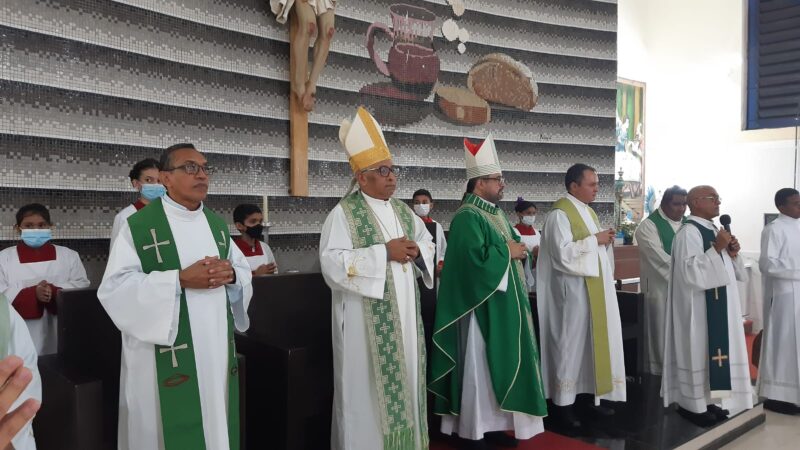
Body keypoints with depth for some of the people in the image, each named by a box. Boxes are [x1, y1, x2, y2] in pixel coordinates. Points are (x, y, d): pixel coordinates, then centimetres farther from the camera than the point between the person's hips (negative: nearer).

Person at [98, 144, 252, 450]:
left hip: (216, 349, 5)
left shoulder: (217, 225, 12)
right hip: (166, 359, -5)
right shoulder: (138, 226, -6)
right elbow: (116, 288, -13)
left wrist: (231, 274, -10)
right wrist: (180, 279, -21)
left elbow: (244, 272, 13)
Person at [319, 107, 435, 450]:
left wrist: (417, 250, -4)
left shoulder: (403, 211, 12)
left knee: (404, 380, 14)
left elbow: (428, 243, 20)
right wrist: (383, 253, -21)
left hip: (404, 316, 7)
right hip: (367, 320, -7)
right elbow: (332, 262, -20)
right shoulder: (343, 214, -9)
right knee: (368, 387, 0)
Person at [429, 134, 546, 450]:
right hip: (482, 307, -10)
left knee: (499, 363, 14)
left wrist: (521, 251, -5)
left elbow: (515, 246, 18)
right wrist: (507, 252, -15)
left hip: (504, 305, 10)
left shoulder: (496, 214, 14)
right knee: (479, 367, -1)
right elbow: (475, 259, -28)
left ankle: (493, 424, 25)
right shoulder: (467, 217, -16)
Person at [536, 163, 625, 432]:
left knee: (593, 341, 12)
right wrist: (595, 240, -16)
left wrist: (606, 241, 1)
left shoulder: (588, 211, 15)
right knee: (571, 343, -3)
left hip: (595, 287, 9)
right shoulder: (560, 214, -13)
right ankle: (563, 404, 6)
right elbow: (563, 253, -22)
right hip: (574, 289, -9)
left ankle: (588, 396, 22)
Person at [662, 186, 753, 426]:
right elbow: (690, 271, -25)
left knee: (713, 349, 13)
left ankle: (707, 399, 23)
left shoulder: (713, 230, 13)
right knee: (697, 350, -3)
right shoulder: (688, 232, -15)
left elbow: (724, 269, 19)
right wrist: (717, 249, -24)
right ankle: (692, 404, 8)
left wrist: (731, 253, 0)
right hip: (698, 306, -9)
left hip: (719, 305, 9)